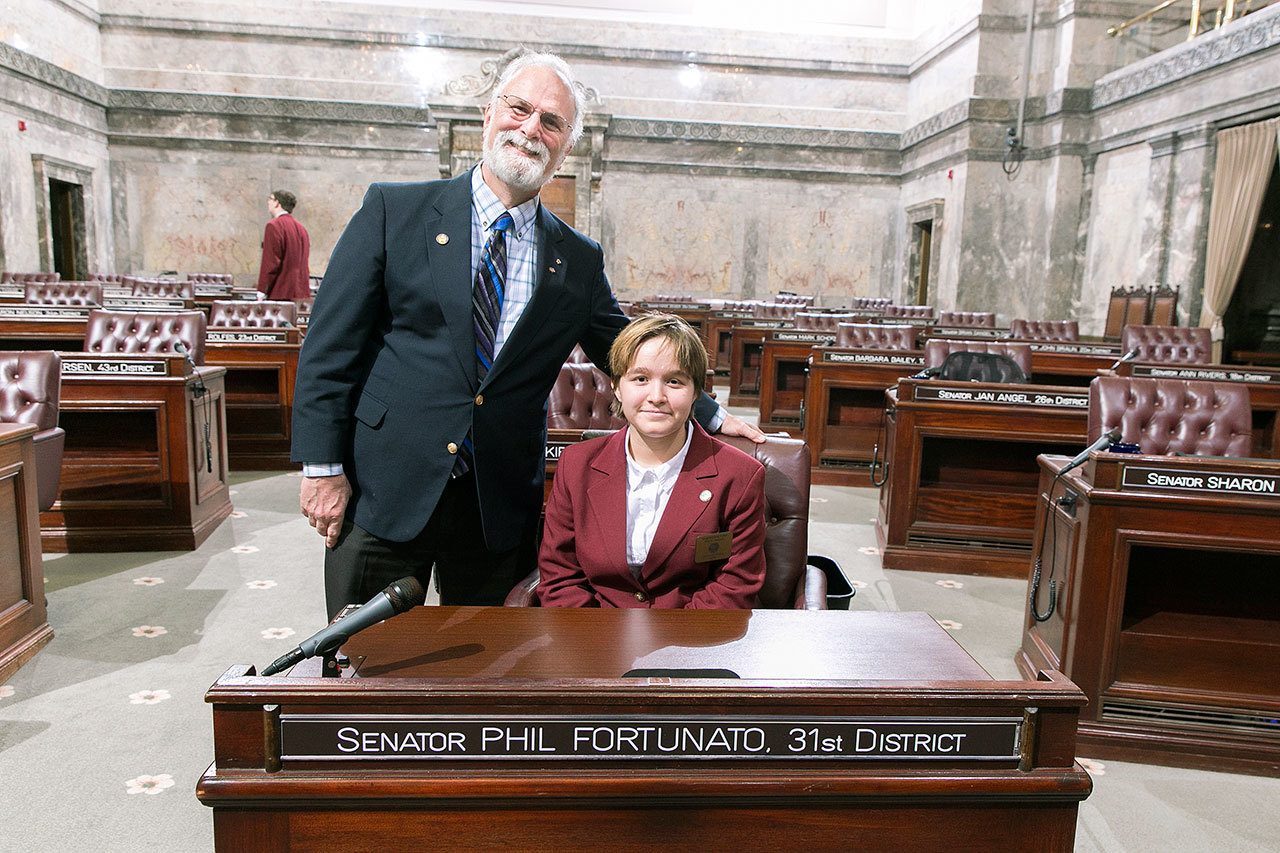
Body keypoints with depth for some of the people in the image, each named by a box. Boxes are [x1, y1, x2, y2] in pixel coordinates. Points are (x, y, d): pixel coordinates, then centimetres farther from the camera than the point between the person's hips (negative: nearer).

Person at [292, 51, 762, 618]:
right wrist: (322, 466, -8)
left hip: (501, 506, 2)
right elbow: (331, 344, -3)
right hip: (385, 492, -1)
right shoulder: (395, 210, 0)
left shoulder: (580, 260, 6)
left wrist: (711, 416, 12)